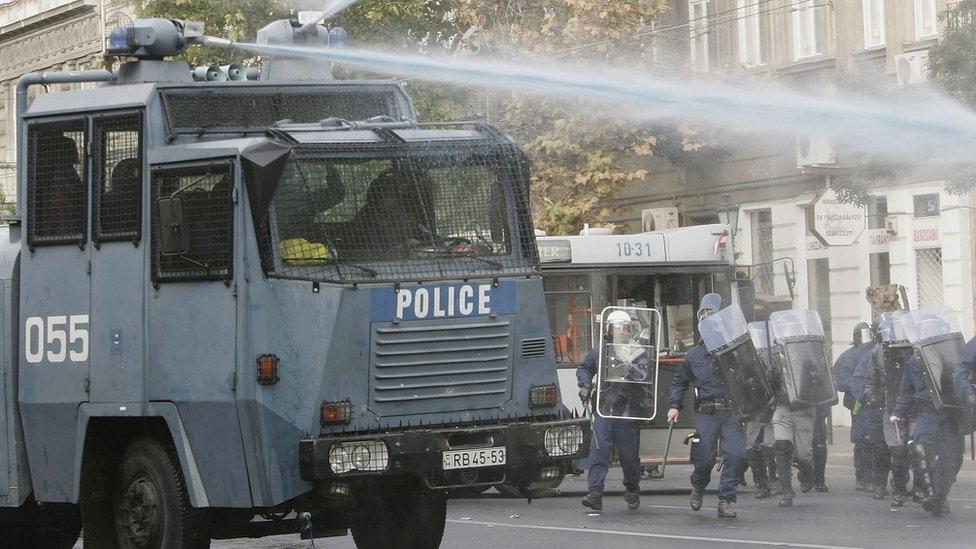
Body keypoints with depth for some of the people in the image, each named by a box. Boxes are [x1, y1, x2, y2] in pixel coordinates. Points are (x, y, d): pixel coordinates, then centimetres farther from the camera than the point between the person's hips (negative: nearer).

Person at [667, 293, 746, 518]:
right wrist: (675, 406, 9)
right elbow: (679, 381, 20)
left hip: (732, 412, 0)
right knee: (705, 458, -3)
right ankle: (698, 487, 29)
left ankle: (726, 499, -1)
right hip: (706, 413, 0)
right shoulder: (694, 355, 11)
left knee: (736, 453, -12)